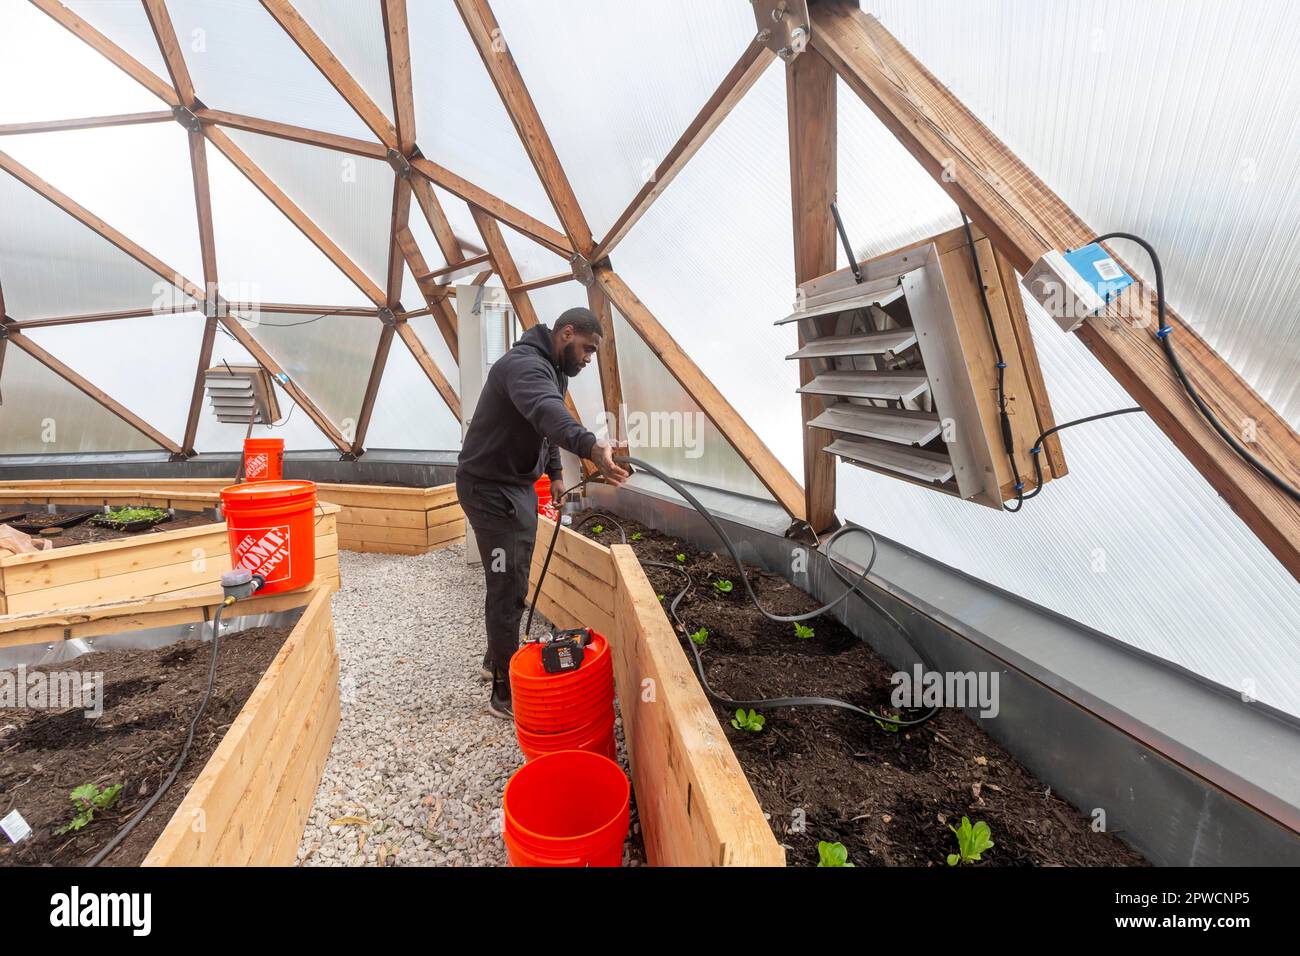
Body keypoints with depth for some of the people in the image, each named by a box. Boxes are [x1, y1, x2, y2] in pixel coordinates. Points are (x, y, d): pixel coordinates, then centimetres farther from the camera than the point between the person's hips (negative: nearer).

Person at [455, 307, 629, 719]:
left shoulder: (552, 369, 11)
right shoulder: (525, 364, -24)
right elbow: (548, 411, -46)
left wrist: (554, 472, 10)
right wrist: (592, 447, -63)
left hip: (518, 484, 10)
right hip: (490, 488, -10)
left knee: (514, 585, 19)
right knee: (508, 591, -5)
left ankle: (497, 661, 38)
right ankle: (505, 695, 8)